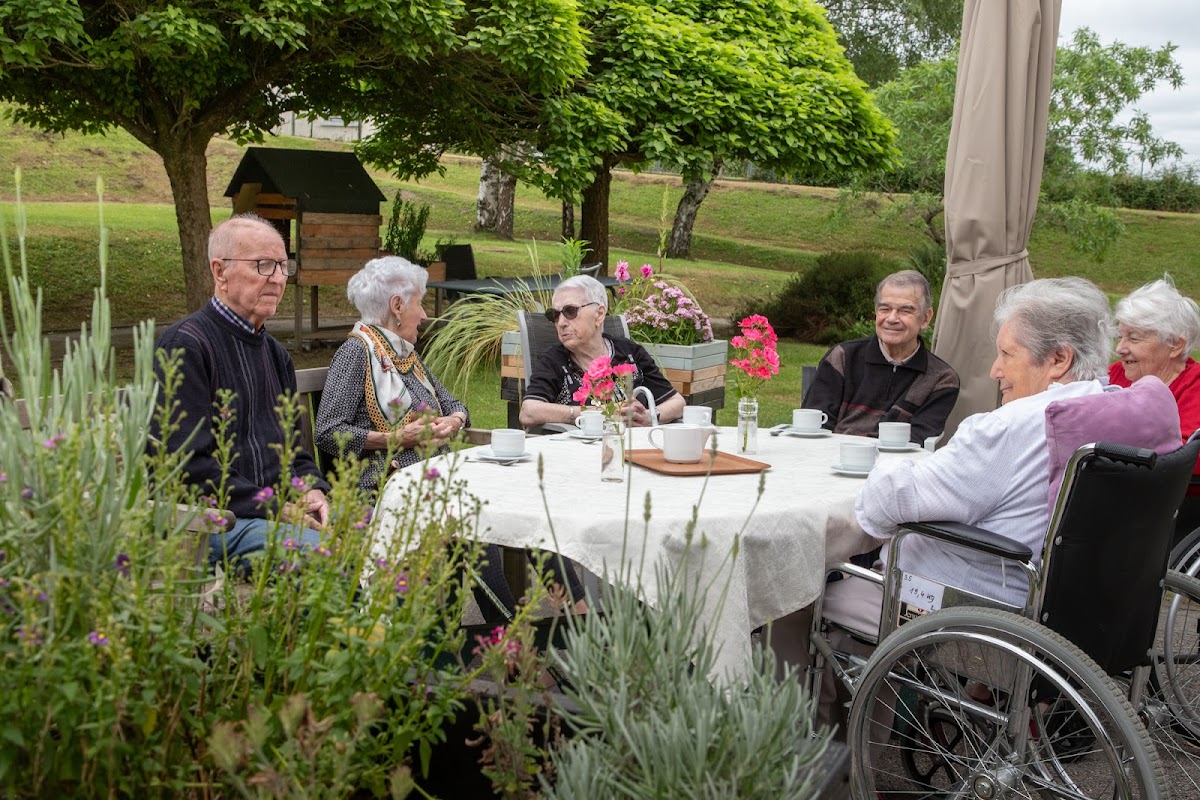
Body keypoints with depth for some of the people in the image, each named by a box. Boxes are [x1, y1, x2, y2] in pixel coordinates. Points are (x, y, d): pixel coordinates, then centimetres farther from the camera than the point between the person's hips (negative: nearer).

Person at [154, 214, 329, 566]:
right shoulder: (185, 345, -7)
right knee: (318, 550, -34)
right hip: (213, 520, -8)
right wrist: (273, 507, -17)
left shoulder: (275, 353, 22)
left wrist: (312, 491, 2)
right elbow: (190, 464, -15)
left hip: (281, 507, 8)